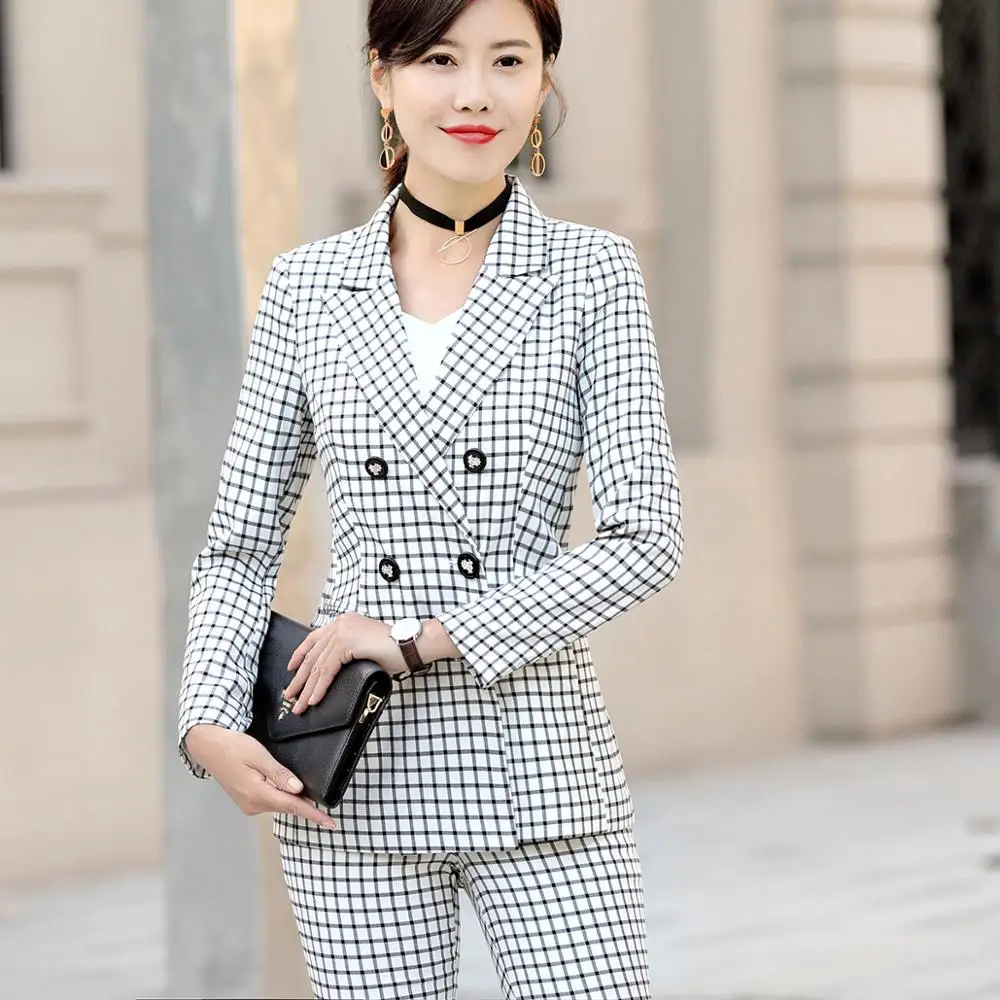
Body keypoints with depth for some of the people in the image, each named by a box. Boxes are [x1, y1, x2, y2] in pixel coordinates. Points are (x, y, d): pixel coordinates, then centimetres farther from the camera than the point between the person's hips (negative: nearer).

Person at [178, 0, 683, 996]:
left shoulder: (591, 273, 2)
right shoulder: (307, 287, 7)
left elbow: (643, 540, -6)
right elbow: (240, 543, 11)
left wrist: (426, 638, -11)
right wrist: (209, 722, -5)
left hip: (540, 765, -1)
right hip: (354, 784, 1)